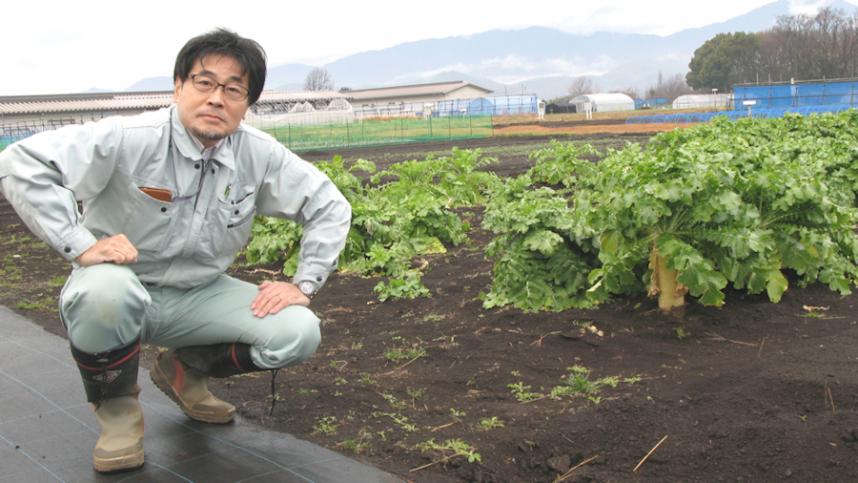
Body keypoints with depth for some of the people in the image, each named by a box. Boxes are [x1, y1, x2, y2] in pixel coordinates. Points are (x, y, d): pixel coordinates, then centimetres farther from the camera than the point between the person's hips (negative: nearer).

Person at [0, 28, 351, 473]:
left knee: (299, 333, -16)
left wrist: (303, 284, -7)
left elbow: (330, 207, 1)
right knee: (107, 291, -41)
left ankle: (184, 370, 13)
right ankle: (116, 409, -7)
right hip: (121, 285, -3)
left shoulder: (260, 155, -8)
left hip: (199, 295, 4)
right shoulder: (129, 139, -20)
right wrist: (80, 245, -31)